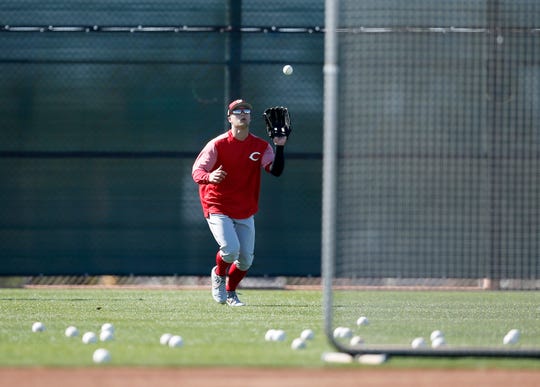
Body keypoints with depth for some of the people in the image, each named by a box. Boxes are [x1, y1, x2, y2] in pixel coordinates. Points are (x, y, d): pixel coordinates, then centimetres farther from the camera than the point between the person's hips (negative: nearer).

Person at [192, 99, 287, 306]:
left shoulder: (261, 146, 1)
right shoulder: (217, 144, -10)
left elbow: (276, 171, -11)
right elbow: (196, 171, -19)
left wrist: (279, 147, -24)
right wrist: (209, 177, -41)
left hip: (246, 212, 4)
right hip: (217, 208, -4)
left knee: (246, 259, 4)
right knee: (230, 248, -24)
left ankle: (230, 292, 31)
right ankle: (218, 275, 10)